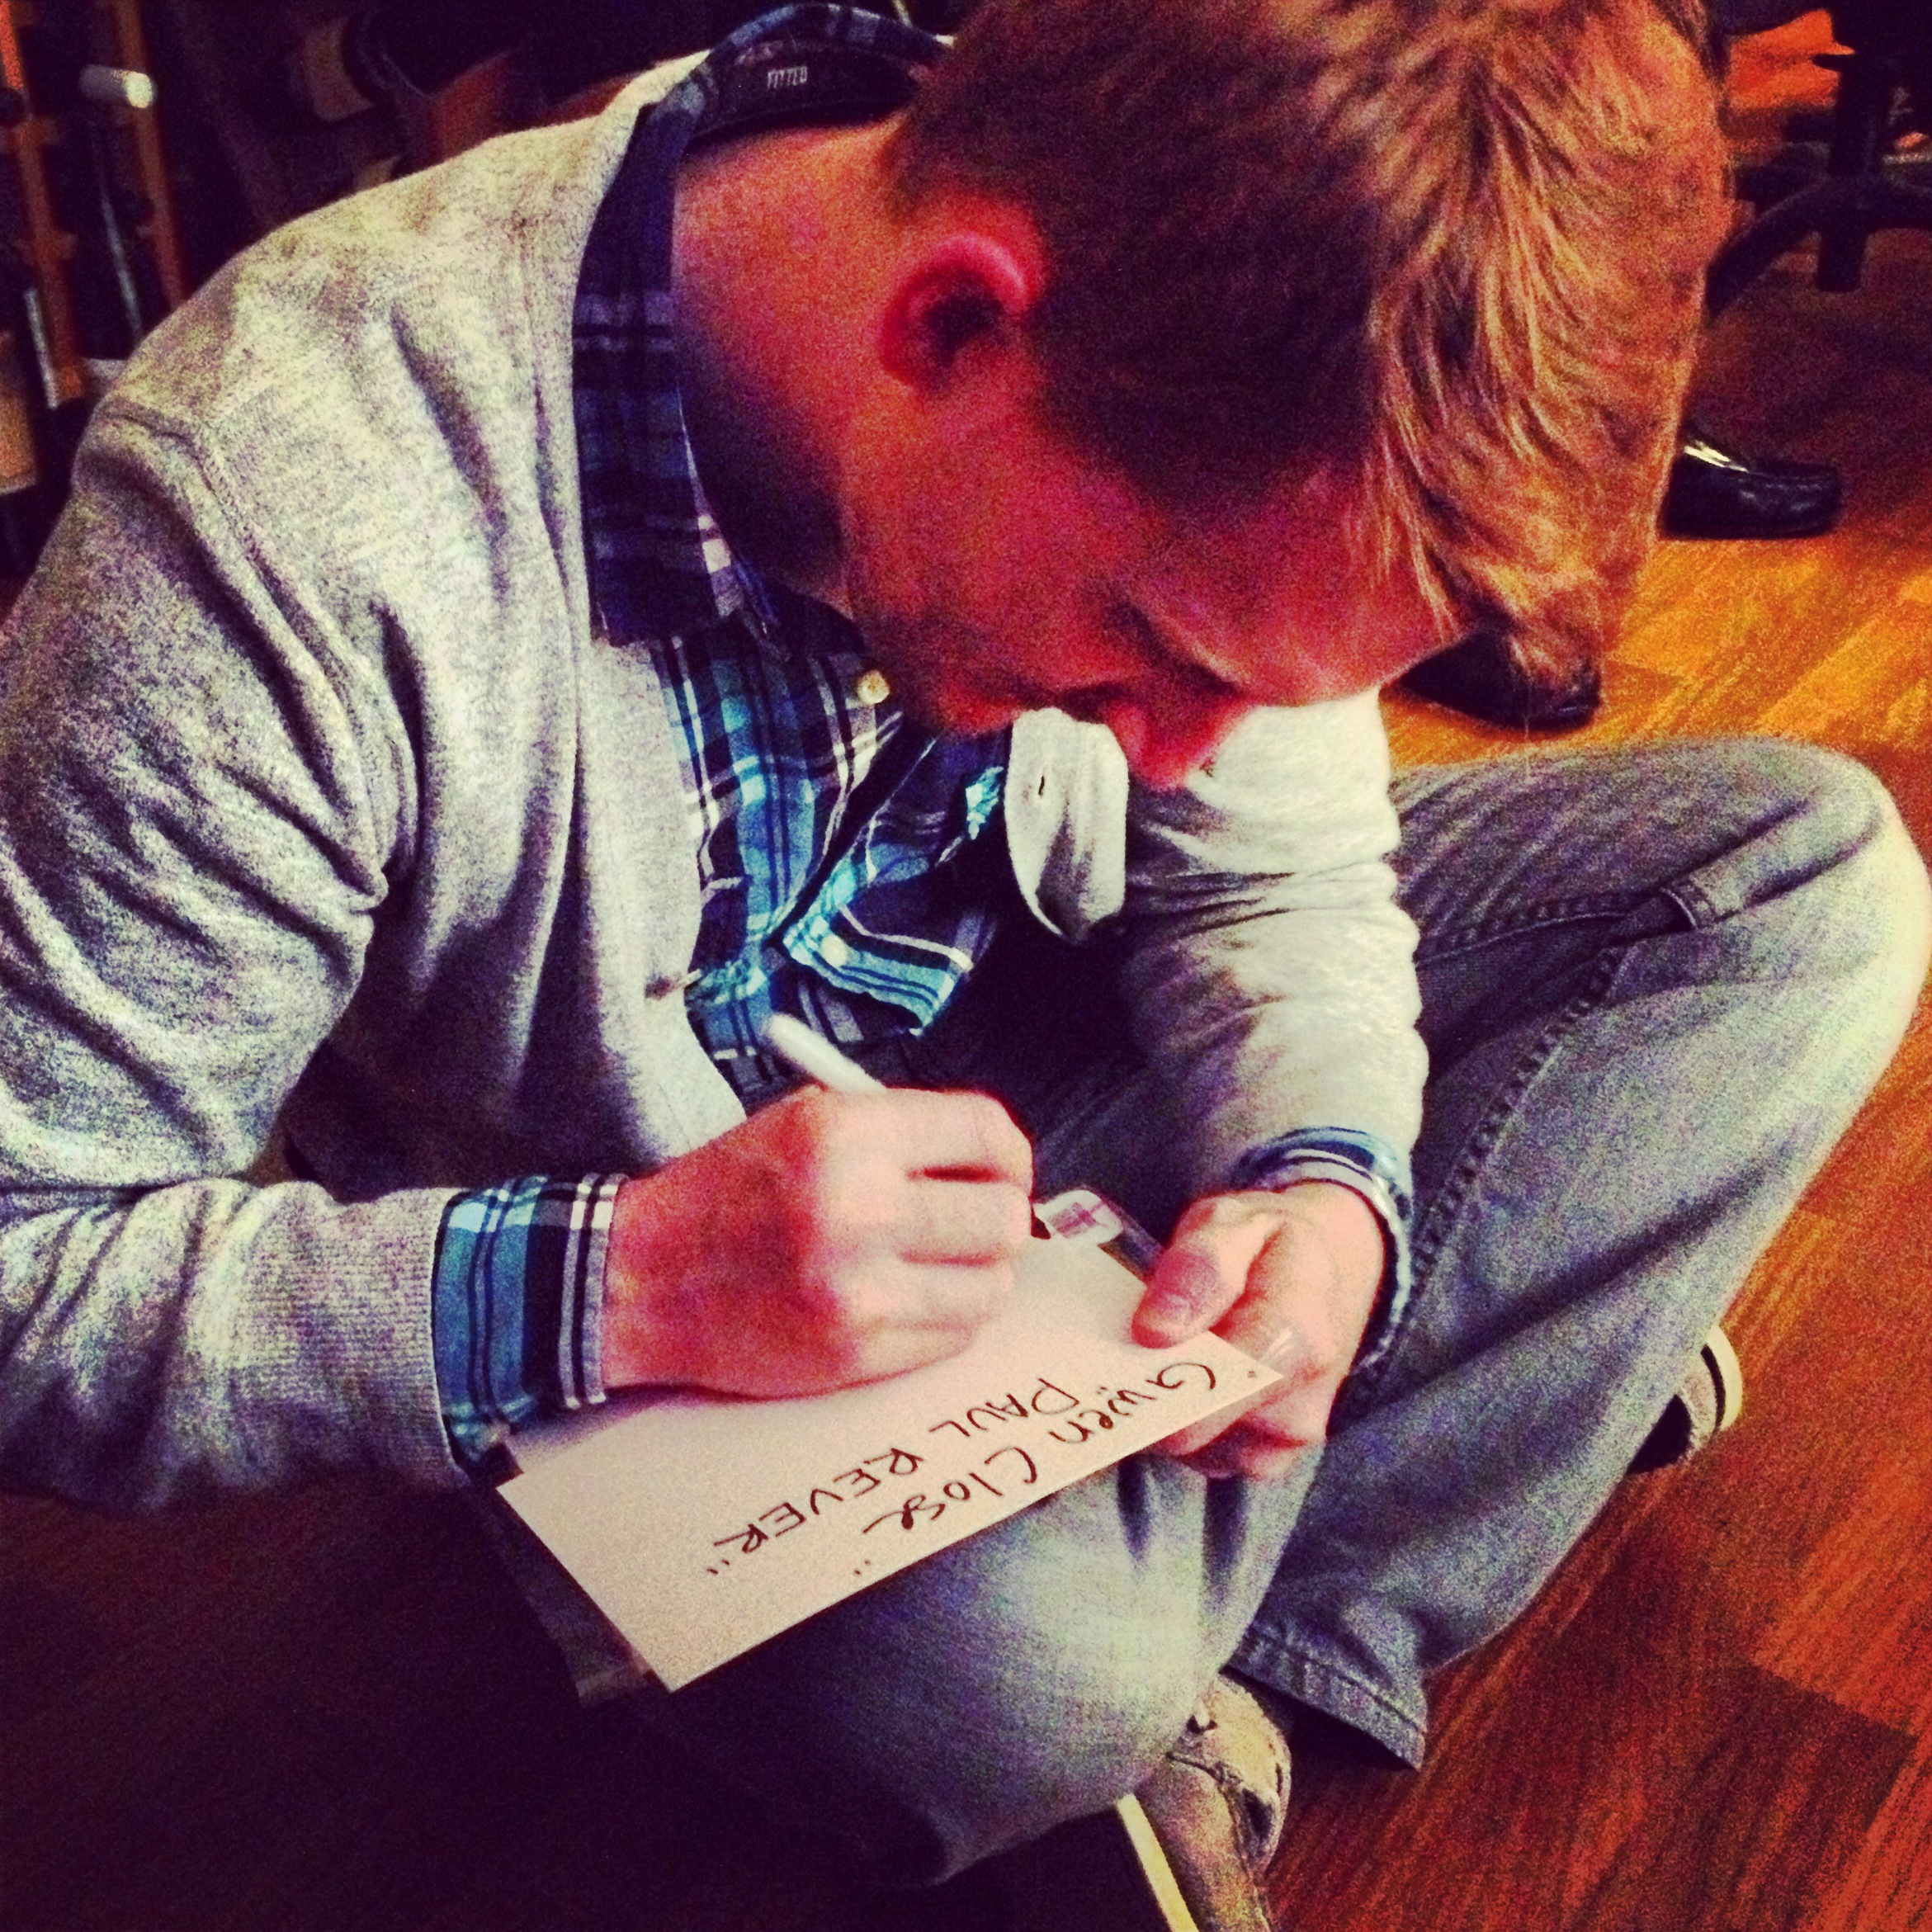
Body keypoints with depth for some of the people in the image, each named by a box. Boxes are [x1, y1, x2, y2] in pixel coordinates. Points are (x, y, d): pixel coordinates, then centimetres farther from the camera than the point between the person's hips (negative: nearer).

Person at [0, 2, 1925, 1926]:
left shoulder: (1196, 415, -18)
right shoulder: (278, 511, -33)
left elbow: (1270, 870, -2)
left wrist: (1328, 1179, -22)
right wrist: (612, 1288, -37)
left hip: (1025, 1044, 5)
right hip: (615, 1326, -4)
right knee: (1011, 1666, -37)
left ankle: (1285, 1648, -9)